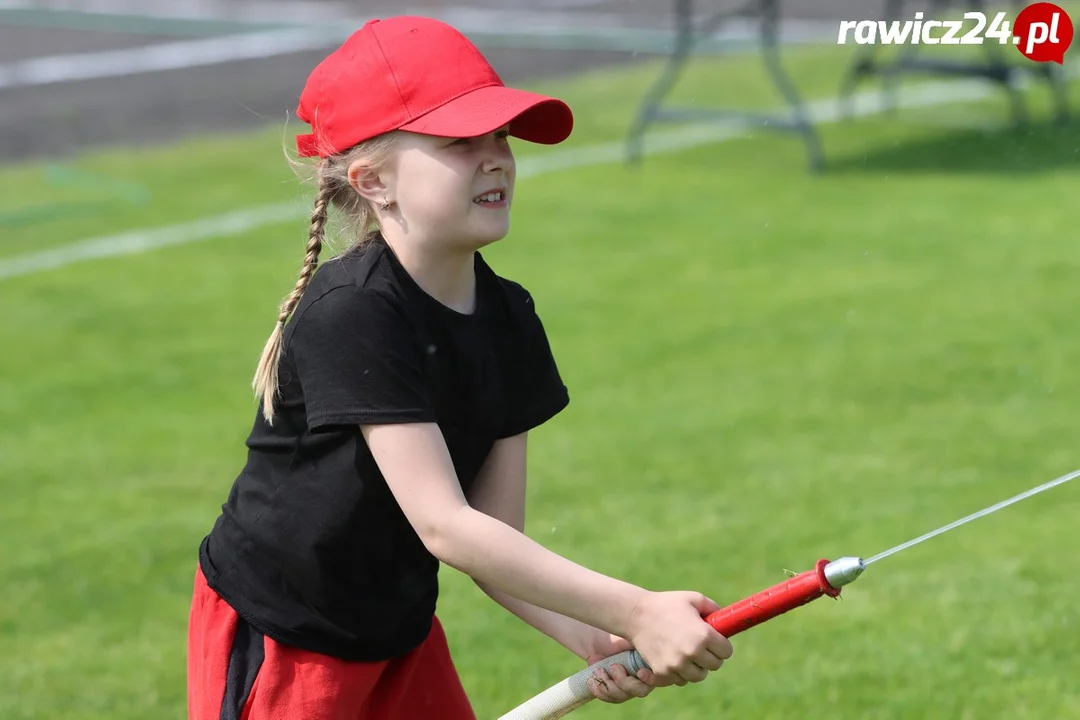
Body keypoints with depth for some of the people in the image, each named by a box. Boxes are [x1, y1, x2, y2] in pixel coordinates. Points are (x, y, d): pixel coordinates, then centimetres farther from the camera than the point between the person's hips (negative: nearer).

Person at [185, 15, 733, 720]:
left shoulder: (508, 319, -2)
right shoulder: (351, 315, -26)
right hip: (272, 647, -7)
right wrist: (634, 613, -35)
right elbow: (444, 528, -31)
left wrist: (586, 636, -22)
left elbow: (495, 538, -3)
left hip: (400, 636, 7)